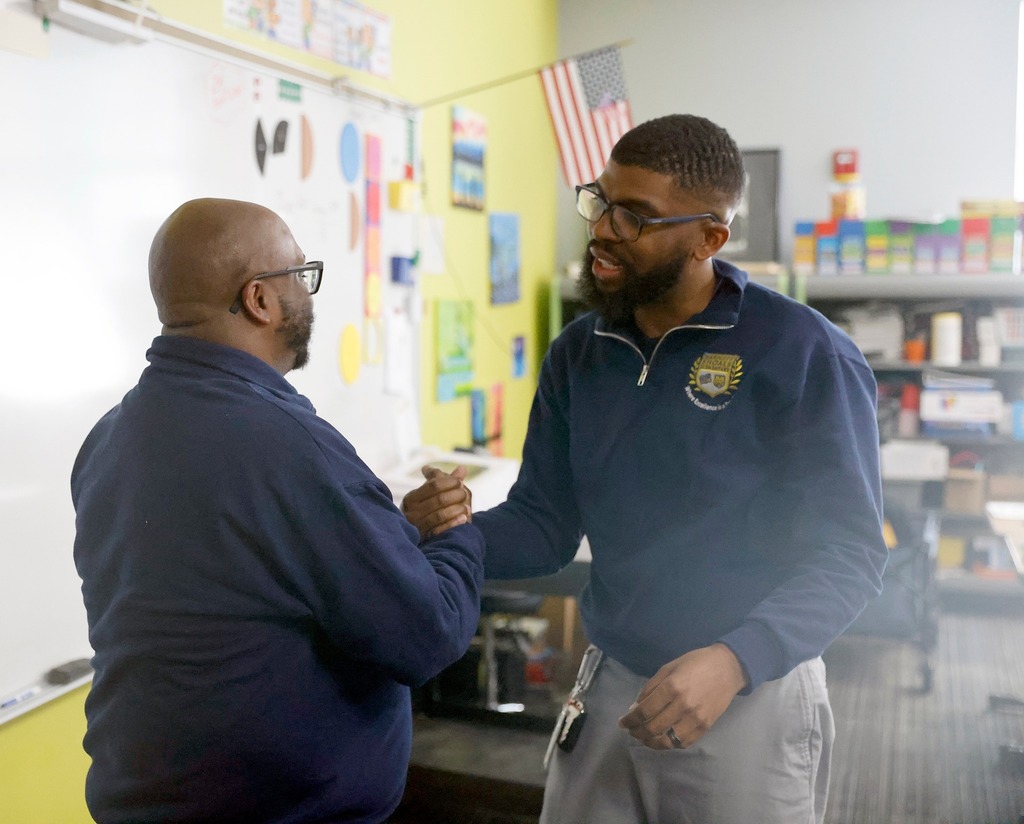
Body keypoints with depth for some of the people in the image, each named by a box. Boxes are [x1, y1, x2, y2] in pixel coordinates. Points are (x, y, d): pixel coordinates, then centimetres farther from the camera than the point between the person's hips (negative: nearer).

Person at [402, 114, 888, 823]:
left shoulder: (806, 357, -14)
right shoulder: (577, 354, 1)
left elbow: (848, 552, -15)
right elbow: (543, 525, 3)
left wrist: (734, 660, -29)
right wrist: (451, 531, -17)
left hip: (754, 697, -4)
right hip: (609, 686, 5)